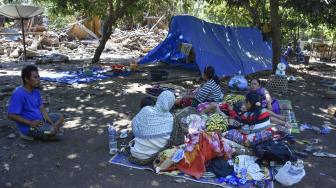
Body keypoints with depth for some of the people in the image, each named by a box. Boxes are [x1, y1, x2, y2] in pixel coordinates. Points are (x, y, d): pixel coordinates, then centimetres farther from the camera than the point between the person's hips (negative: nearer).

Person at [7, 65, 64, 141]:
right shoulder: (18, 94, -22)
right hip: (28, 126, -8)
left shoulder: (36, 91, 4)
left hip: (40, 120, 9)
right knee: (52, 132, -25)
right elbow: (11, 115, -22)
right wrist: (31, 123, -22)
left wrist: (52, 123, -5)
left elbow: (42, 108, 6)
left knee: (60, 117, 10)